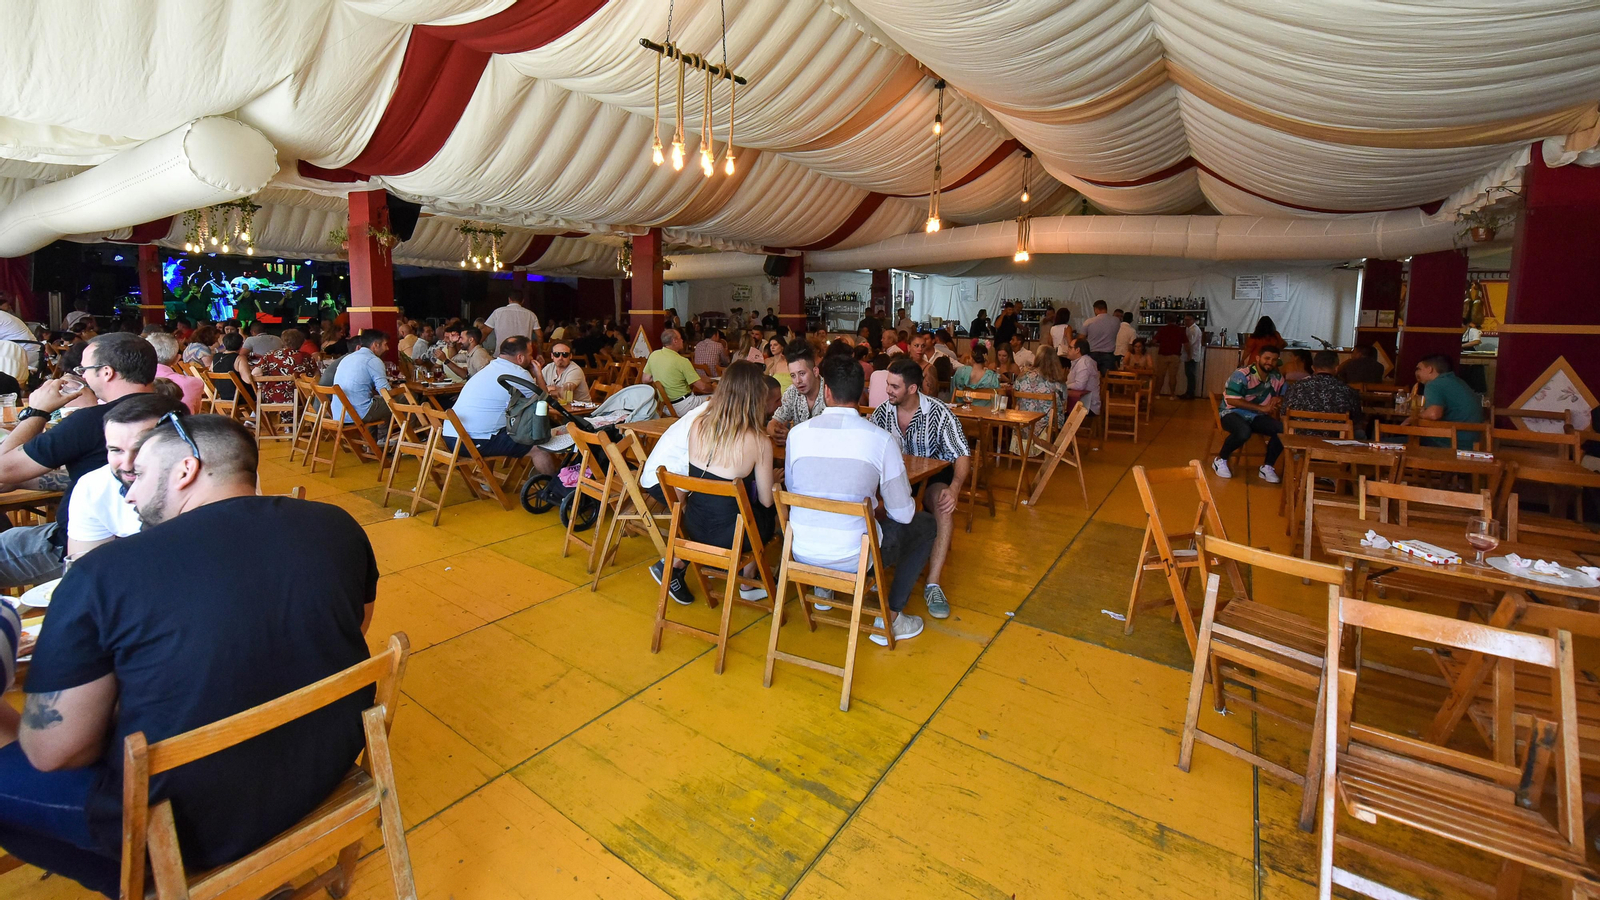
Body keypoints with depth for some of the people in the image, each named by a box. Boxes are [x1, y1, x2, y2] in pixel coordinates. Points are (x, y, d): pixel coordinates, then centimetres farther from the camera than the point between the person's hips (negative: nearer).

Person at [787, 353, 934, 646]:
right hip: (854, 558, -4)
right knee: (925, 524, 19)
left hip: (802, 553, 4)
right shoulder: (881, 439, -12)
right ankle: (889, 619, 17)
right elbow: (903, 514, -6)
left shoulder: (797, 433, -4)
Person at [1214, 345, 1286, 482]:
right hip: (1232, 412, -6)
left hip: (1256, 417, 6)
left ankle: (1267, 466, -1)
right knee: (1244, 431, -38)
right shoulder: (1242, 374, -18)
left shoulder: (1277, 377, 2)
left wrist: (1278, 399, -12)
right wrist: (1261, 408, -23)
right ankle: (1220, 460, -11)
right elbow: (1232, 400, -23)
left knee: (1284, 430, -18)